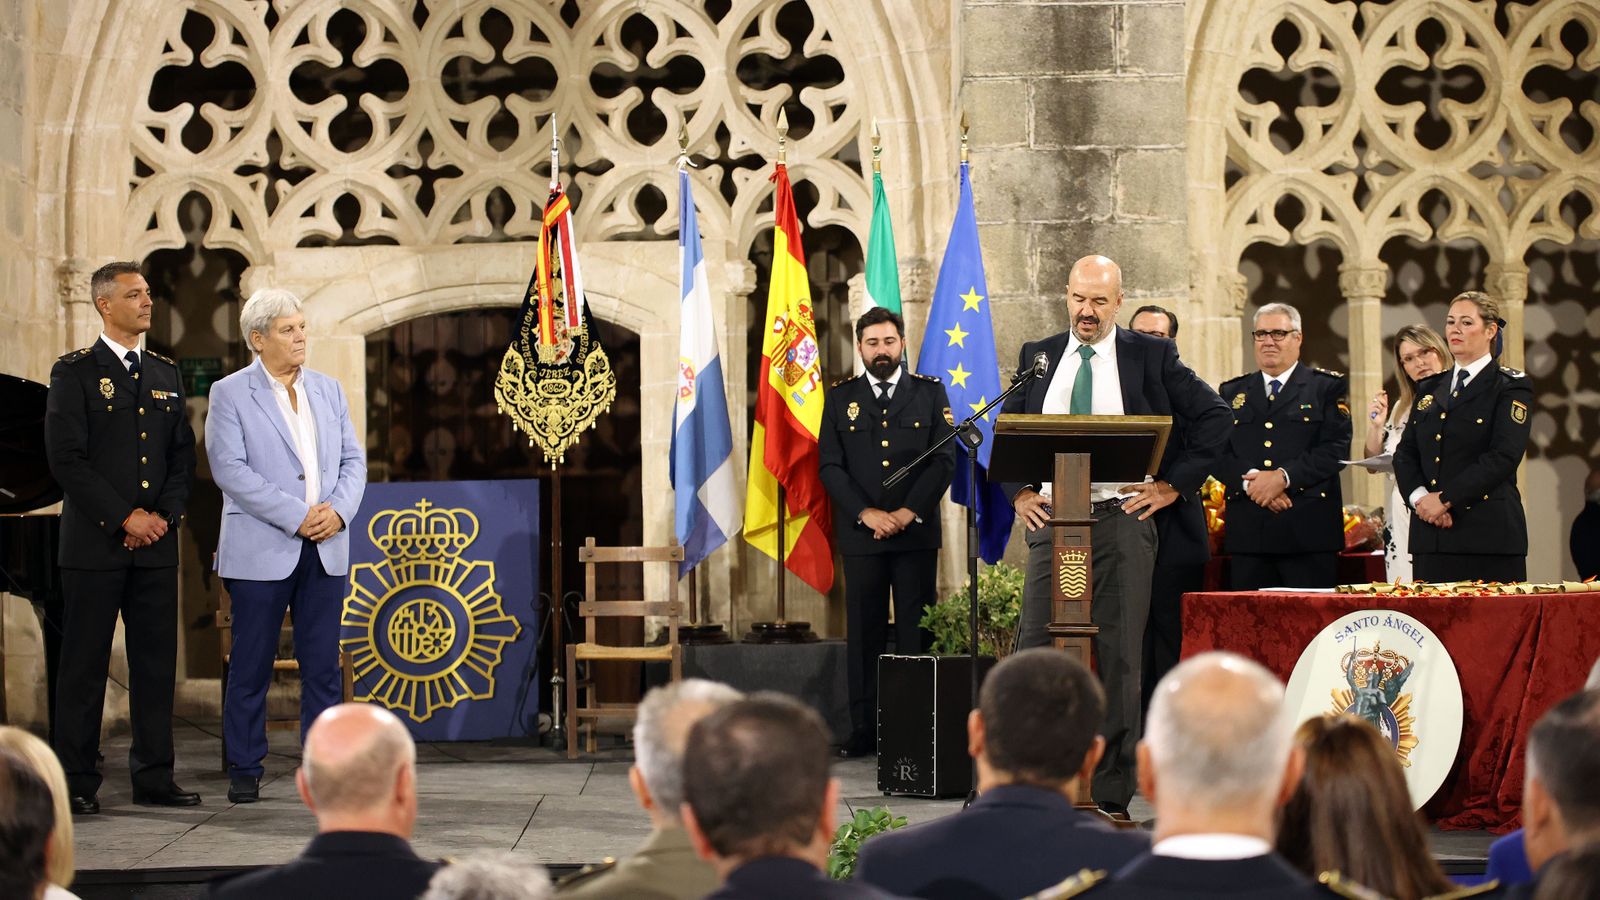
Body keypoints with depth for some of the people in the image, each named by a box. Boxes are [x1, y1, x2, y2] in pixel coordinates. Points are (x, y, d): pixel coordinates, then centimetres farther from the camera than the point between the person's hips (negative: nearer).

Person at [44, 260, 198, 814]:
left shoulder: (166, 375, 14)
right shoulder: (75, 373, -3)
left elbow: (183, 456, 13)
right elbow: (66, 460, -10)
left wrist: (164, 514, -4)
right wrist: (125, 517, -13)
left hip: (155, 542, 5)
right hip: (95, 542, -5)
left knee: (156, 663, 6)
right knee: (84, 665, -1)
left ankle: (154, 779, 12)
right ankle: (76, 784, 4)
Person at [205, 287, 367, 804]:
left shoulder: (327, 391, 14)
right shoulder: (230, 394, -2)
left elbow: (353, 459, 12)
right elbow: (230, 469, -11)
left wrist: (338, 509, -8)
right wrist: (296, 516, -16)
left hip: (324, 549, 4)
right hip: (260, 551, -4)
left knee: (323, 664, 4)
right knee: (251, 665, 1)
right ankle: (244, 771, 10)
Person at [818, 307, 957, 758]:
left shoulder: (930, 392, 8)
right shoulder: (840, 397, 9)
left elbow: (945, 459, 1)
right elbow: (830, 466, 3)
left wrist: (909, 512, -9)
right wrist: (867, 513, -9)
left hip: (917, 532, -1)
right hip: (860, 534, 1)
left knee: (916, 632, -1)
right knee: (864, 633, 1)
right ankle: (864, 729, 4)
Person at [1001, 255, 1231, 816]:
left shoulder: (1151, 356, 3)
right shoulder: (1037, 358, 13)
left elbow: (1213, 417, 4)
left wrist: (1173, 485, -1)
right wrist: (1019, 493, 9)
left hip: (1122, 519, -2)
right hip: (1051, 518, 3)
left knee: (1118, 656, -1)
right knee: (1035, 649, -3)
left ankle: (1110, 794, 4)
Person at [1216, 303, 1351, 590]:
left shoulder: (1327, 387, 8)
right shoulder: (1232, 392, 18)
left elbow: (1336, 447, -5)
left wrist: (1283, 477, -16)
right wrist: (1250, 482, -12)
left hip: (1308, 533, -3)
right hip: (1248, 533, 3)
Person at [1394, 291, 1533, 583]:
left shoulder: (1511, 387, 1)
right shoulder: (1430, 389, 19)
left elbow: (1504, 456, -11)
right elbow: (1405, 453, 14)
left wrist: (1445, 499, -15)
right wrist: (1418, 496, -7)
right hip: (1430, 537, 5)